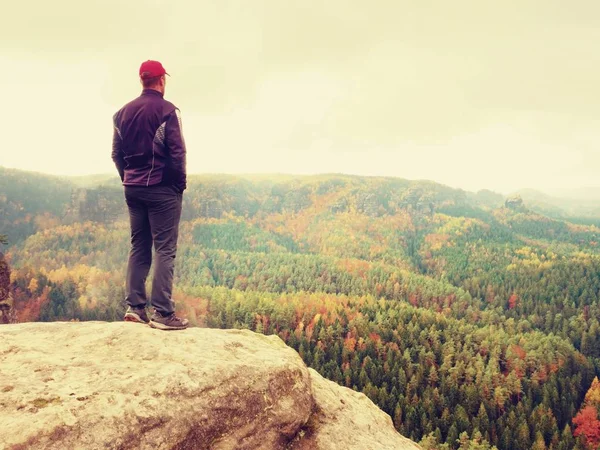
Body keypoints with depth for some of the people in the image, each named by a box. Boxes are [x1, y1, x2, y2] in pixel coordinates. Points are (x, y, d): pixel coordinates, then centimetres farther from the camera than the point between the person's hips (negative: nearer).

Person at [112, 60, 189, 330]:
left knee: (138, 247, 12)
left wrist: (128, 180, 19)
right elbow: (177, 151, -14)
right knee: (164, 249, -4)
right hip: (162, 189, -6)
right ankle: (162, 313, -5)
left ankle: (134, 307, 11)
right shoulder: (167, 110, -9)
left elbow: (117, 153, 11)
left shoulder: (123, 112, 10)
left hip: (133, 189, 6)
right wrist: (180, 183, -2)